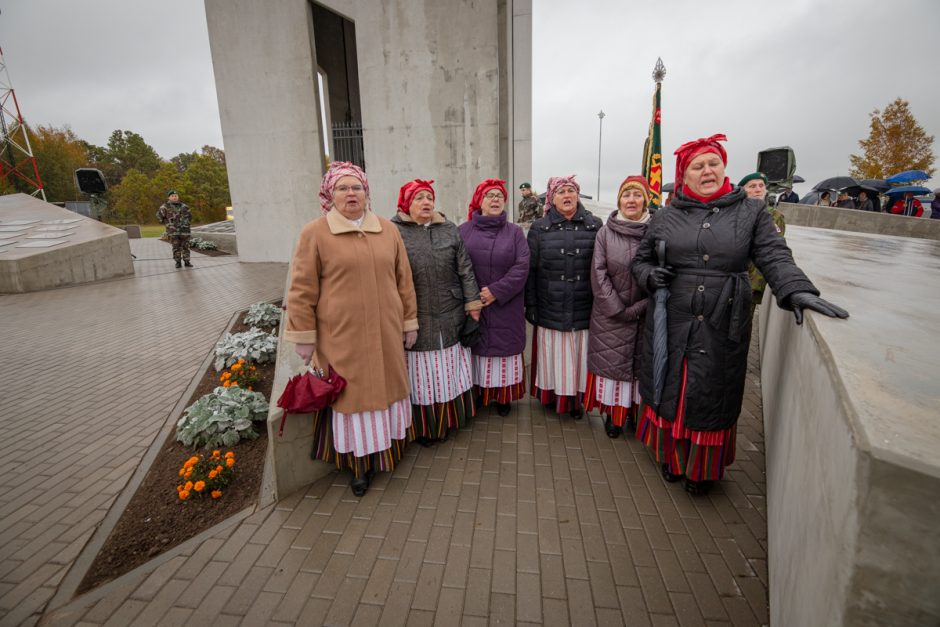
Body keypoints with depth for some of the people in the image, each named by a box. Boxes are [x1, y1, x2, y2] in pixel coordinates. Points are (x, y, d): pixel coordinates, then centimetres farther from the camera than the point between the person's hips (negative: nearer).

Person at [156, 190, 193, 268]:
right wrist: (167, 223, 1)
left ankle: (187, 262, 9)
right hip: (173, 230, -2)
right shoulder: (166, 206, 0)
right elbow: (159, 216, 1)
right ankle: (178, 262, 7)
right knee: (176, 247, 0)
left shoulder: (183, 206, 10)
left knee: (185, 246, 3)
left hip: (184, 230, 2)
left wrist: (187, 223, 16)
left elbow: (190, 215, 24)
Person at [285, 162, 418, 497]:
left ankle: (387, 447, 37)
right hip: (342, 337, -3)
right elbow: (302, 290, -4)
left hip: (385, 333, 3)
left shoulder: (388, 230, 6)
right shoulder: (315, 233, -4)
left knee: (385, 387, 15)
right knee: (351, 394, 7)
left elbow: (403, 280, 9)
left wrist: (409, 322, 9)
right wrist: (303, 335, -5)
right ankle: (358, 462, 25)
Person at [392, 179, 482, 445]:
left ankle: (449, 418, 36)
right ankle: (424, 426, 27)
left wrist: (472, 302, 4)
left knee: (449, 371, 15)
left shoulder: (449, 229, 8)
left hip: (450, 317, 3)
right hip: (415, 320, -3)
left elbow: (465, 269, 8)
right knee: (422, 376, 9)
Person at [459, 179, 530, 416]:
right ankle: (477, 394, 25)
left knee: (504, 349, 8)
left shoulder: (514, 232, 5)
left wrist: (496, 291, -14)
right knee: (476, 350, 8)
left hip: (505, 309, 0)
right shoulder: (463, 231, 3)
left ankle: (504, 396, 25)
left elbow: (522, 267, -5)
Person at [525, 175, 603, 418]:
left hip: (584, 310, 1)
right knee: (554, 356, 8)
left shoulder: (595, 226, 4)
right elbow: (530, 270, 2)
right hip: (551, 310, 0)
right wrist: (530, 305, -2)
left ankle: (576, 399, 26)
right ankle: (552, 395, 27)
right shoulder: (539, 228, 3)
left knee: (579, 356, 9)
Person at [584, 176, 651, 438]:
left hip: (646, 315, 1)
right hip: (610, 315, 0)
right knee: (611, 363, 6)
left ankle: (636, 411, 25)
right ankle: (613, 414, 20)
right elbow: (598, 274, -4)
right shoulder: (606, 232, 0)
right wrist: (619, 309, -10)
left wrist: (640, 307, -11)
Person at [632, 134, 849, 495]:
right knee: (670, 394, 12)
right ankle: (671, 457, 37)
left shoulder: (750, 212, 5)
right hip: (671, 326, 1)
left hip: (722, 330, -1)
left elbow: (775, 257, -4)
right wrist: (650, 275, -7)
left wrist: (796, 290, -22)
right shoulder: (665, 219, 7)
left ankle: (703, 468, 33)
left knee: (712, 399, 9)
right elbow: (640, 260, 15)